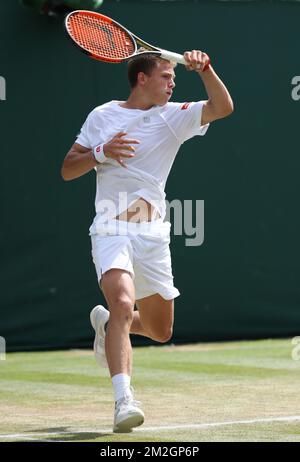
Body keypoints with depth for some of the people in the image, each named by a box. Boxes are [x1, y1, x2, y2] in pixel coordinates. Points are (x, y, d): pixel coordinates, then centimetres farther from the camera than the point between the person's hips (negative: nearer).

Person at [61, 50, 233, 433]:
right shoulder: (102, 116, 6)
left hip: (153, 235, 4)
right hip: (112, 230, -3)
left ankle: (106, 323, 41)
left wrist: (204, 68, -22)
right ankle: (123, 399, -35)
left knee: (160, 330, 10)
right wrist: (101, 153, -11)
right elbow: (67, 171, 7)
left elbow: (223, 107, -8)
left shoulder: (173, 117, 7)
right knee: (123, 304, -28)